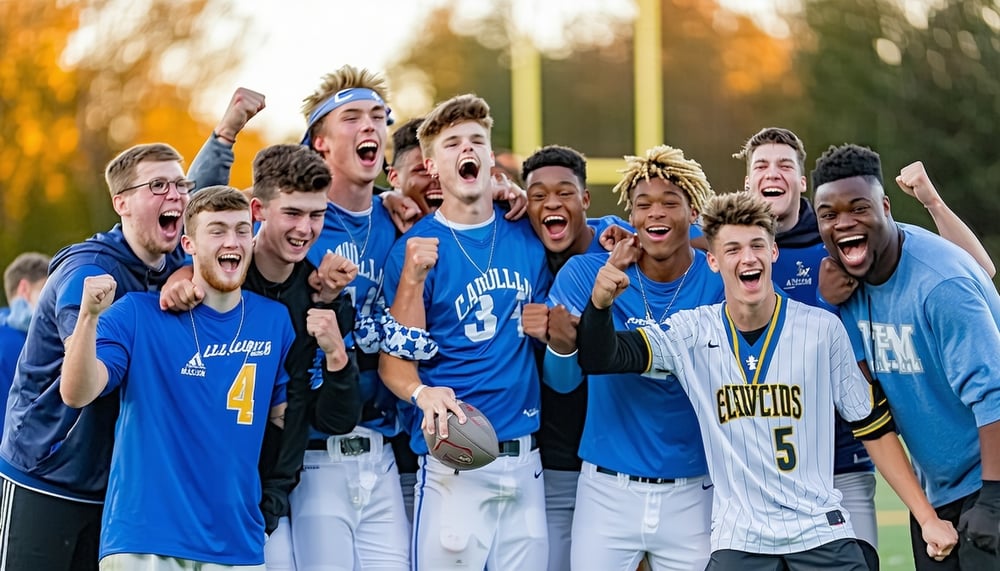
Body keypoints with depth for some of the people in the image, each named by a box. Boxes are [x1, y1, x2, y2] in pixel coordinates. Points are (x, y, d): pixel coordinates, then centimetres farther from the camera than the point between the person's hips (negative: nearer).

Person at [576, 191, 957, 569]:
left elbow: (874, 427, 4)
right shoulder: (691, 334, 0)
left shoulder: (823, 329, -2)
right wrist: (600, 302, -28)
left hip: (822, 534, 0)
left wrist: (928, 518, 2)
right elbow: (598, 358, -7)